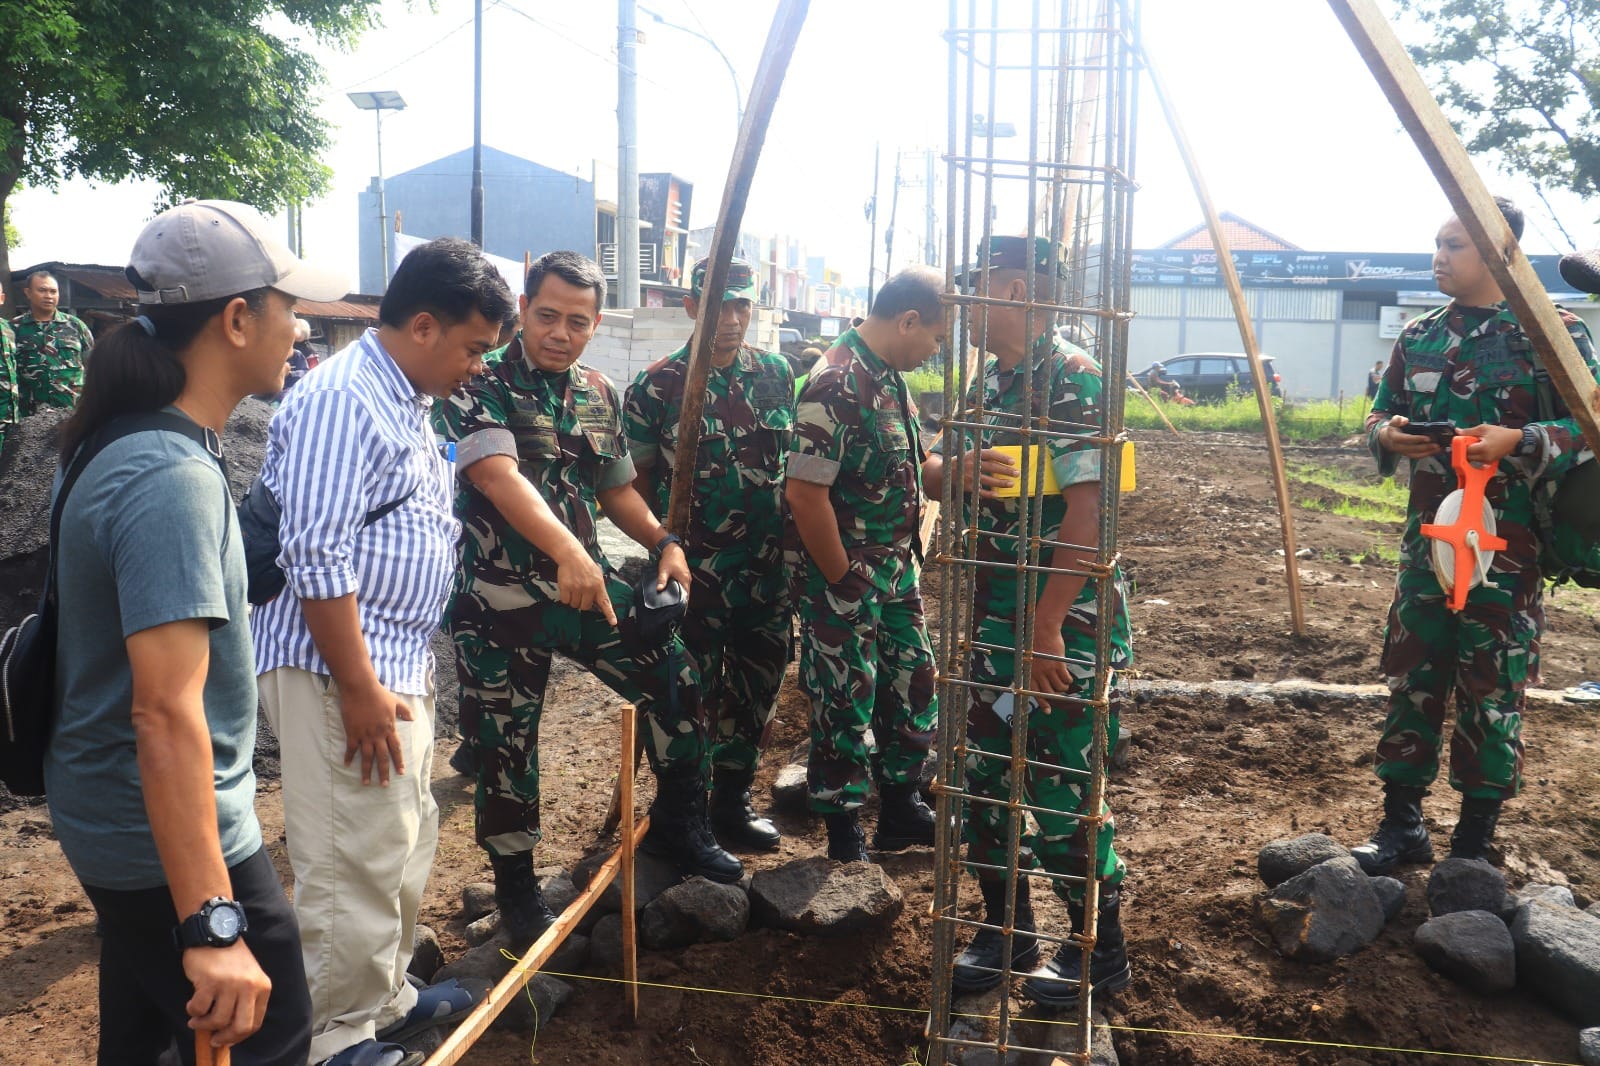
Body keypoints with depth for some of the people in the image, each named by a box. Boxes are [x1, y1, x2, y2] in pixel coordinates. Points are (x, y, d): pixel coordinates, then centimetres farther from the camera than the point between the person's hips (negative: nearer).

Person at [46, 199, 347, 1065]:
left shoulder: (129, 446, 6)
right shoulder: (175, 480, -25)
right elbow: (167, 712, -31)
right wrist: (212, 923, -33)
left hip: (118, 827, 10)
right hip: (172, 841, -10)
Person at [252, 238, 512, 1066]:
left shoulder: (407, 403, 15)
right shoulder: (340, 400, -17)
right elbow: (317, 558, -23)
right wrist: (361, 688, -21)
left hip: (398, 665, 10)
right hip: (341, 672, -10)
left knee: (404, 842, 20)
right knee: (356, 863, -2)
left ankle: (386, 999, 36)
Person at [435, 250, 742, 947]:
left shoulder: (599, 396, 9)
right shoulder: (480, 386, -10)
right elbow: (498, 475, -26)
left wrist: (664, 542, -2)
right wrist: (568, 553, -41)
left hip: (587, 582, 5)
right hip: (500, 598, -5)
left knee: (675, 679, -1)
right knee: (504, 744, 5)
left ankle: (677, 828, 18)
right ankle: (515, 883, 25)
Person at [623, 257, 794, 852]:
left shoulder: (777, 374, 5)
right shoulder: (655, 387, -6)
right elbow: (638, 482, -1)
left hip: (767, 571, 5)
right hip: (694, 574, -4)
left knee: (757, 690, 14)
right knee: (694, 695, 4)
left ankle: (733, 801, 32)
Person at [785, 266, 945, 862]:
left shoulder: (889, 378, 8)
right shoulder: (837, 386, -22)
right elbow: (806, 493, -25)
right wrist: (843, 583, -19)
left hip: (895, 571, 10)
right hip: (844, 581, -10)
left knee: (913, 686, 19)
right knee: (845, 708, 3)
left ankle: (901, 812, 37)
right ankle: (845, 842, 19)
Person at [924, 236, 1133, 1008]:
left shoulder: (1074, 380, -15)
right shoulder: (987, 382, 12)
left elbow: (1087, 513, -20)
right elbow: (932, 472, 13)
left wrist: (1047, 625, -22)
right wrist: (959, 468, -12)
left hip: (1069, 623, -8)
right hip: (995, 616, 8)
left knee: (1062, 793, 0)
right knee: (985, 777, 13)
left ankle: (1102, 950, 20)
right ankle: (1005, 932, 29)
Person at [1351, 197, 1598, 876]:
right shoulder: (1419, 336, 10)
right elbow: (1380, 413, 16)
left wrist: (1517, 441, -24)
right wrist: (1389, 434, -8)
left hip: (1508, 547, -4)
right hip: (1427, 538, 5)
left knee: (1492, 692, 4)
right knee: (1412, 679, 9)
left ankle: (1474, 844, 17)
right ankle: (1401, 825, 21)